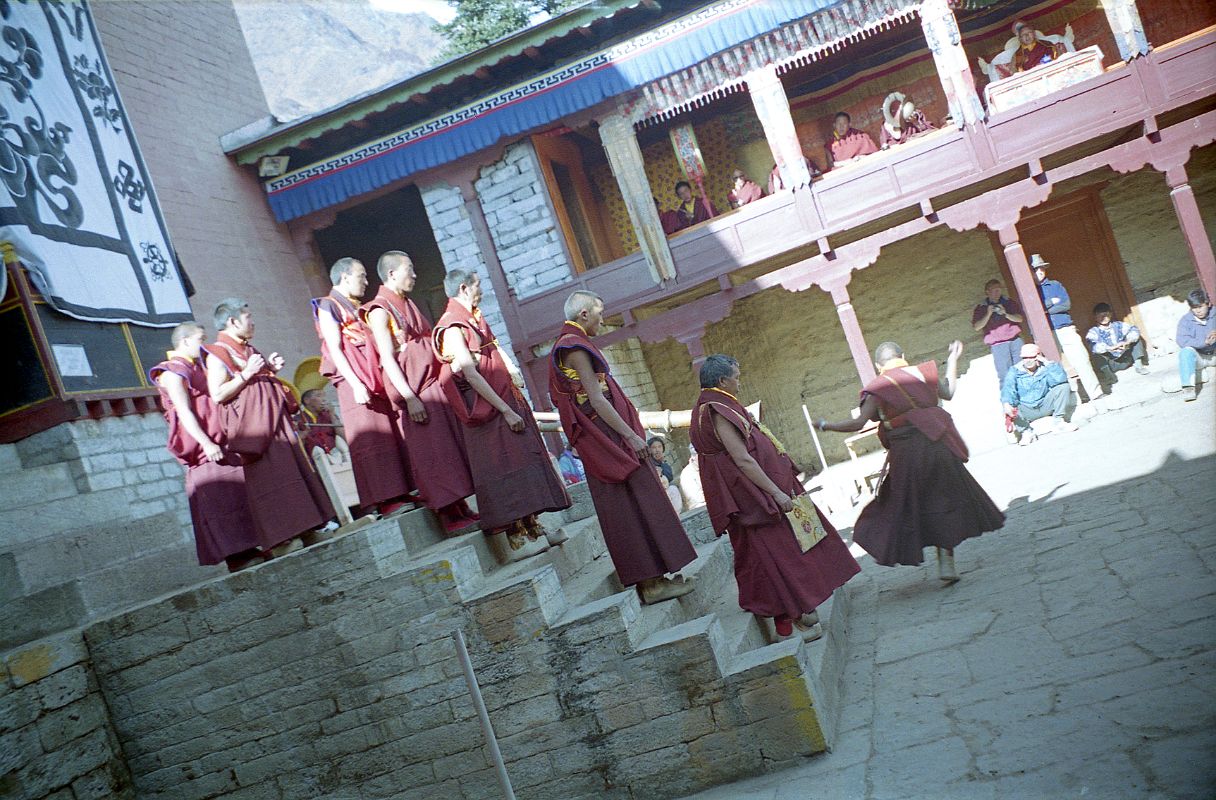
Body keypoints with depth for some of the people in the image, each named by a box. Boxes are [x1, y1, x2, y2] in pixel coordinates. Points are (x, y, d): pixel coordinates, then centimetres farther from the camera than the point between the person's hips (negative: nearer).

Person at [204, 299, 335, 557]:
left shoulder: (250, 350, 20)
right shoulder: (217, 354, -7)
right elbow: (217, 394, -18)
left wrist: (270, 369, 13)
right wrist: (246, 374, -20)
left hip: (275, 423, 9)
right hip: (252, 426, -9)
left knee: (294, 470, 10)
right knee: (267, 479, -10)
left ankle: (309, 521, 17)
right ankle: (279, 538, -8)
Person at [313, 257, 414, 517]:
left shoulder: (357, 310, 24)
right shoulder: (328, 306, 0)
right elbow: (335, 349, -10)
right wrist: (356, 385, -19)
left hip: (377, 381, 8)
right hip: (355, 383, -8)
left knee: (392, 435, 4)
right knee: (370, 439, -10)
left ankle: (398, 495, 6)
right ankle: (386, 500, -11)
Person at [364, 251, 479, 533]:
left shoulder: (408, 306, 17)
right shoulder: (380, 311, -8)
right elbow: (387, 359, -15)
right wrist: (409, 398, -20)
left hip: (434, 385, 8)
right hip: (414, 393, -8)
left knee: (452, 448, 8)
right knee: (431, 453, -5)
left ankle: (460, 509, 15)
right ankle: (449, 517, 0)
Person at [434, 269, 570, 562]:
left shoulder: (475, 320, 16)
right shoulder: (452, 327, -14)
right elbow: (470, 374, -21)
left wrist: (513, 370, -1)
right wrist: (506, 411, -22)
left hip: (508, 403, 9)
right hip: (487, 411, -9)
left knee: (524, 459, 11)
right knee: (504, 470, -7)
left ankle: (531, 527, 19)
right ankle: (516, 539, -1)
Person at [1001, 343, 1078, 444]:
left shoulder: (1045, 368, -1)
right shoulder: (1015, 371, -5)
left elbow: (1061, 379, -19)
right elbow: (1008, 388, -22)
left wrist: (1048, 362, -18)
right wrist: (1007, 405, -42)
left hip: (1045, 406, 2)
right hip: (1026, 411, -2)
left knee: (1063, 387, -15)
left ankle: (1058, 422, -9)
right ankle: (1026, 431, -9)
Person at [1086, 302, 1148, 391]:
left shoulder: (1118, 325, 6)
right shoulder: (1093, 332, -6)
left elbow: (1134, 330, -7)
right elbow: (1093, 346, -27)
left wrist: (1128, 341, -28)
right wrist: (1110, 348, -42)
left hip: (1126, 359, 4)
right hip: (1110, 363, -4)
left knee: (1135, 338, -4)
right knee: (1096, 356, -30)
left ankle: (1138, 365, -6)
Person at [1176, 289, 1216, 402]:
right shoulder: (1185, 320, -4)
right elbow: (1181, 340, -19)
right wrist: (1204, 342, -32)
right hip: (1199, 358, -1)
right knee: (1186, 351, -32)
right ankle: (1188, 387, -39)